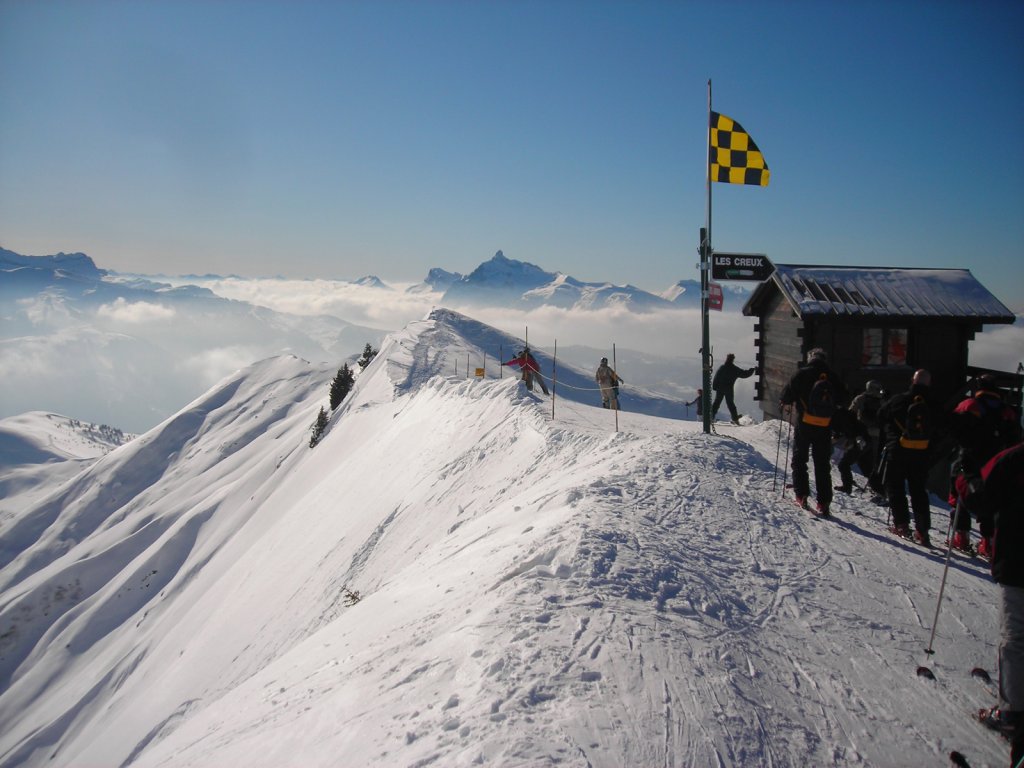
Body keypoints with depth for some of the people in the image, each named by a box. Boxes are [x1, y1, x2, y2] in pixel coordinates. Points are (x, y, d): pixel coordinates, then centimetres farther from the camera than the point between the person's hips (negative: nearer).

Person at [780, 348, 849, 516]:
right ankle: (824, 502, 5)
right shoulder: (833, 377, 3)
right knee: (823, 465, 8)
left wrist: (787, 404, 10)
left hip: (804, 424, -3)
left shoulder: (803, 374, -7)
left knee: (799, 459, 11)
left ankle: (802, 495, 5)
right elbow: (844, 398, 10)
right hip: (825, 426, 3)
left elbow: (788, 391, -10)